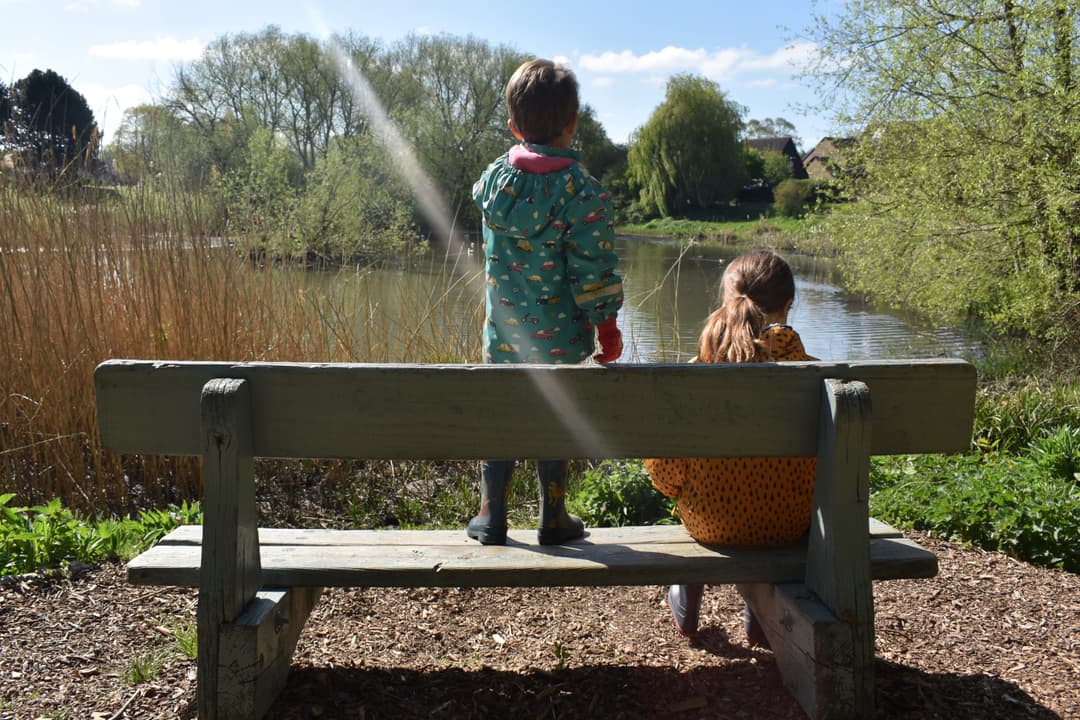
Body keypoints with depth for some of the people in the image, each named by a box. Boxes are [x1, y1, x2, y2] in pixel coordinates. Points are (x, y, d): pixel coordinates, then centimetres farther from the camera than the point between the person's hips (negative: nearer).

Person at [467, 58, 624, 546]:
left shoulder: (492, 178, -2)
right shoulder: (583, 192, -15)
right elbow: (594, 270, -13)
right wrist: (607, 325, -2)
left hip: (503, 332, 3)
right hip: (561, 336, -3)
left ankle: (491, 516, 23)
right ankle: (553, 519, 24)